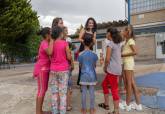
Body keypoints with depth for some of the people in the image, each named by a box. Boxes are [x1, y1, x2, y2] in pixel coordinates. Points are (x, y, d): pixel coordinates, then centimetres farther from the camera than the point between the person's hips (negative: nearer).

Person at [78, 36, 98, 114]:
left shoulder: (80, 54, -6)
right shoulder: (94, 54, -4)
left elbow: (80, 66, 1)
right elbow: (95, 65, 5)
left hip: (84, 76, -1)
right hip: (92, 75, 1)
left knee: (84, 92, 7)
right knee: (92, 92, 8)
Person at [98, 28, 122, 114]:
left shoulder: (110, 43, -12)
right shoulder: (118, 43, 14)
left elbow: (107, 59, -16)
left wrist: (105, 67, 0)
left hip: (112, 69, -9)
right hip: (118, 68, 9)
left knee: (114, 90, -1)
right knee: (104, 84, 20)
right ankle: (106, 104, 30)